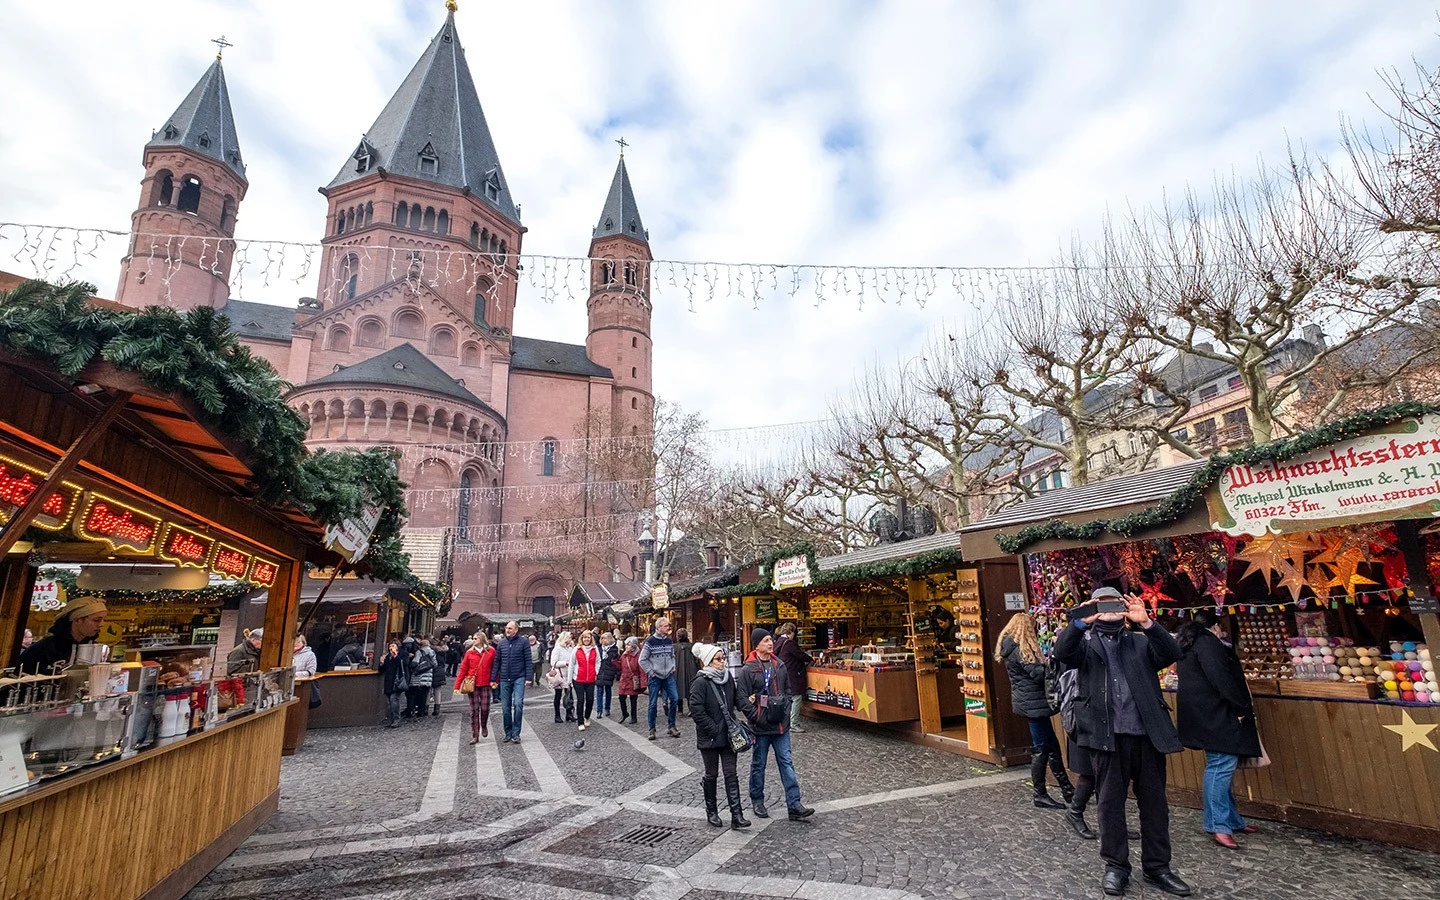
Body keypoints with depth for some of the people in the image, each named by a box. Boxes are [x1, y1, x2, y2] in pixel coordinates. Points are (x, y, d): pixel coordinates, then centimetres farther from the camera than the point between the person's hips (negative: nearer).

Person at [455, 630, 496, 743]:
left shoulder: (491, 651, 0)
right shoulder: (469, 652, 2)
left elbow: (495, 667, 1)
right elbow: (463, 669, 1)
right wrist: (457, 685, -3)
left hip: (485, 684, -1)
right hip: (473, 685, 1)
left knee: (485, 708, 1)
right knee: (474, 710, 3)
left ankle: (484, 726, 31)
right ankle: (475, 735, 10)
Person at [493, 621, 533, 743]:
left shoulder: (523, 642, -3)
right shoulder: (501, 643, 8)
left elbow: (528, 661, -3)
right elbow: (496, 662, 11)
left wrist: (528, 677, -9)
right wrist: (493, 679, 8)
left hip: (519, 678, -4)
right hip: (504, 679, 4)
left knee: (518, 704, -13)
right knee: (505, 707, 8)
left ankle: (516, 733, -3)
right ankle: (508, 733, 21)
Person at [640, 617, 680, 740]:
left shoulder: (669, 641, 7)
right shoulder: (650, 641, -10)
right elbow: (642, 660, -7)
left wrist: (673, 668, 7)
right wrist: (650, 672, -9)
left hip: (669, 676, 4)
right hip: (655, 677, -4)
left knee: (674, 698, -4)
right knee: (653, 703, 1)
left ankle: (671, 726, 10)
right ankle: (652, 729, 14)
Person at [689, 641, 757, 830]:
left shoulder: (727, 677, 3)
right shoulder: (700, 682, -17)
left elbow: (739, 698, 6)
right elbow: (696, 710, -20)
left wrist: (754, 714, -7)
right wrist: (714, 730, -19)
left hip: (728, 735, 5)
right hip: (709, 738, -5)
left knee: (731, 774, 4)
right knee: (712, 774, 11)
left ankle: (737, 815, 7)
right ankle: (711, 812, 29)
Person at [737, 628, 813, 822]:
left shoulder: (780, 666, 6)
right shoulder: (748, 670, -10)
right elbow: (744, 700, -10)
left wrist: (786, 710, 6)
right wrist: (758, 719, -14)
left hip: (781, 725, 4)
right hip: (761, 726, -4)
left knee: (787, 764, 4)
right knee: (759, 765, 12)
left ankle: (794, 806, 8)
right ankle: (757, 802, 29)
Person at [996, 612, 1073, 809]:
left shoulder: (1010, 647, 11)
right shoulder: (1021, 649, -18)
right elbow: (1038, 674, -21)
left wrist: (1043, 660, 7)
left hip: (1028, 702, 10)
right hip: (1033, 702, -10)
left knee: (1052, 744, 16)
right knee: (1041, 748, -1)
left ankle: (1067, 789, 25)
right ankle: (1040, 795, 9)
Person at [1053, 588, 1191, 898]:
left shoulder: (1141, 641, 12)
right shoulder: (1086, 643, 6)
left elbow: (1172, 654, -6)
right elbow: (1062, 652, -15)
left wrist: (1146, 622, -20)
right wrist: (1082, 621, -28)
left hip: (1146, 733, 2)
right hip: (1108, 735, -2)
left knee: (1154, 802, 12)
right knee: (1110, 802, 6)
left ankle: (1157, 867, 28)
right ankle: (1116, 866, 20)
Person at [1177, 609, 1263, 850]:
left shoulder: (1188, 646, 20)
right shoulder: (1208, 643, -11)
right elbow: (1221, 678, -19)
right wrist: (1242, 708, -12)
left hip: (1203, 715, 10)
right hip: (1214, 713, -10)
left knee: (1219, 765, 15)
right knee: (1221, 764, -9)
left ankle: (1231, 820, 22)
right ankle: (1219, 825, -8)